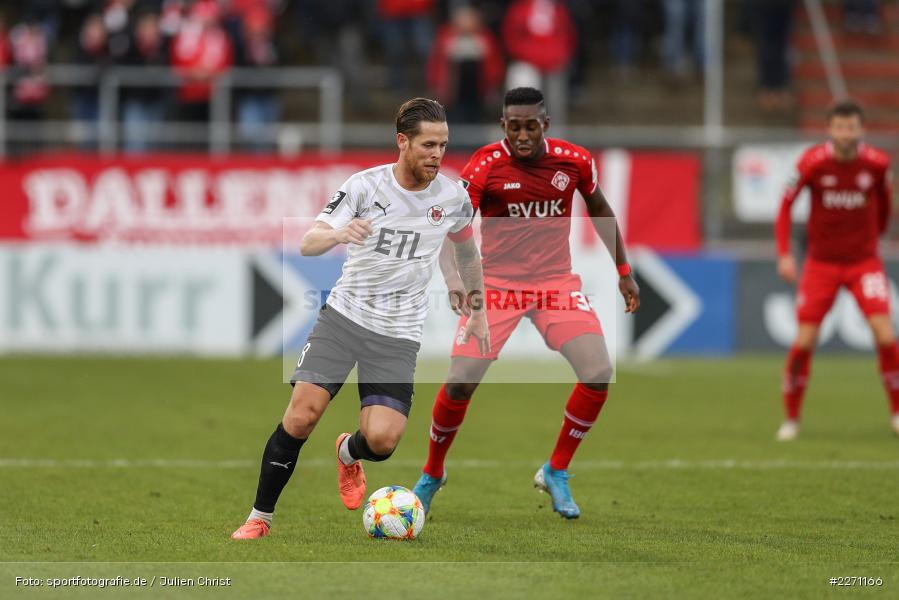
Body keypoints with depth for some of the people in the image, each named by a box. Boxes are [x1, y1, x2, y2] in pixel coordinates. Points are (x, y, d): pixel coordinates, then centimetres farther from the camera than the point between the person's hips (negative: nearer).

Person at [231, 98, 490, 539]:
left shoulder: (453, 197, -1)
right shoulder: (366, 185, -8)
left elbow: (467, 251, 22)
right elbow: (308, 244, -14)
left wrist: (478, 312, 25)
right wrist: (339, 234, -36)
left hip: (397, 334, 1)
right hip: (343, 316, -1)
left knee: (381, 440, -15)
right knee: (301, 417, -15)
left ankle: (348, 454, 24)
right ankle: (260, 517, 2)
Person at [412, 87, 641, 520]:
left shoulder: (574, 161, -7)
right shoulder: (485, 167, -17)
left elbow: (600, 210, 13)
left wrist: (623, 272, 16)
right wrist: (454, 280, -40)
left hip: (557, 281, 2)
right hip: (497, 284, -2)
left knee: (598, 374, -14)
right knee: (460, 382, -11)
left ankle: (556, 474, 6)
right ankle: (431, 476, 16)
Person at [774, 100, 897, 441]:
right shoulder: (812, 163, -12)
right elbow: (786, 205, -3)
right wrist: (784, 254, -9)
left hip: (864, 262, 1)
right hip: (821, 262, -1)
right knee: (804, 341, -6)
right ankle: (791, 418, 11)